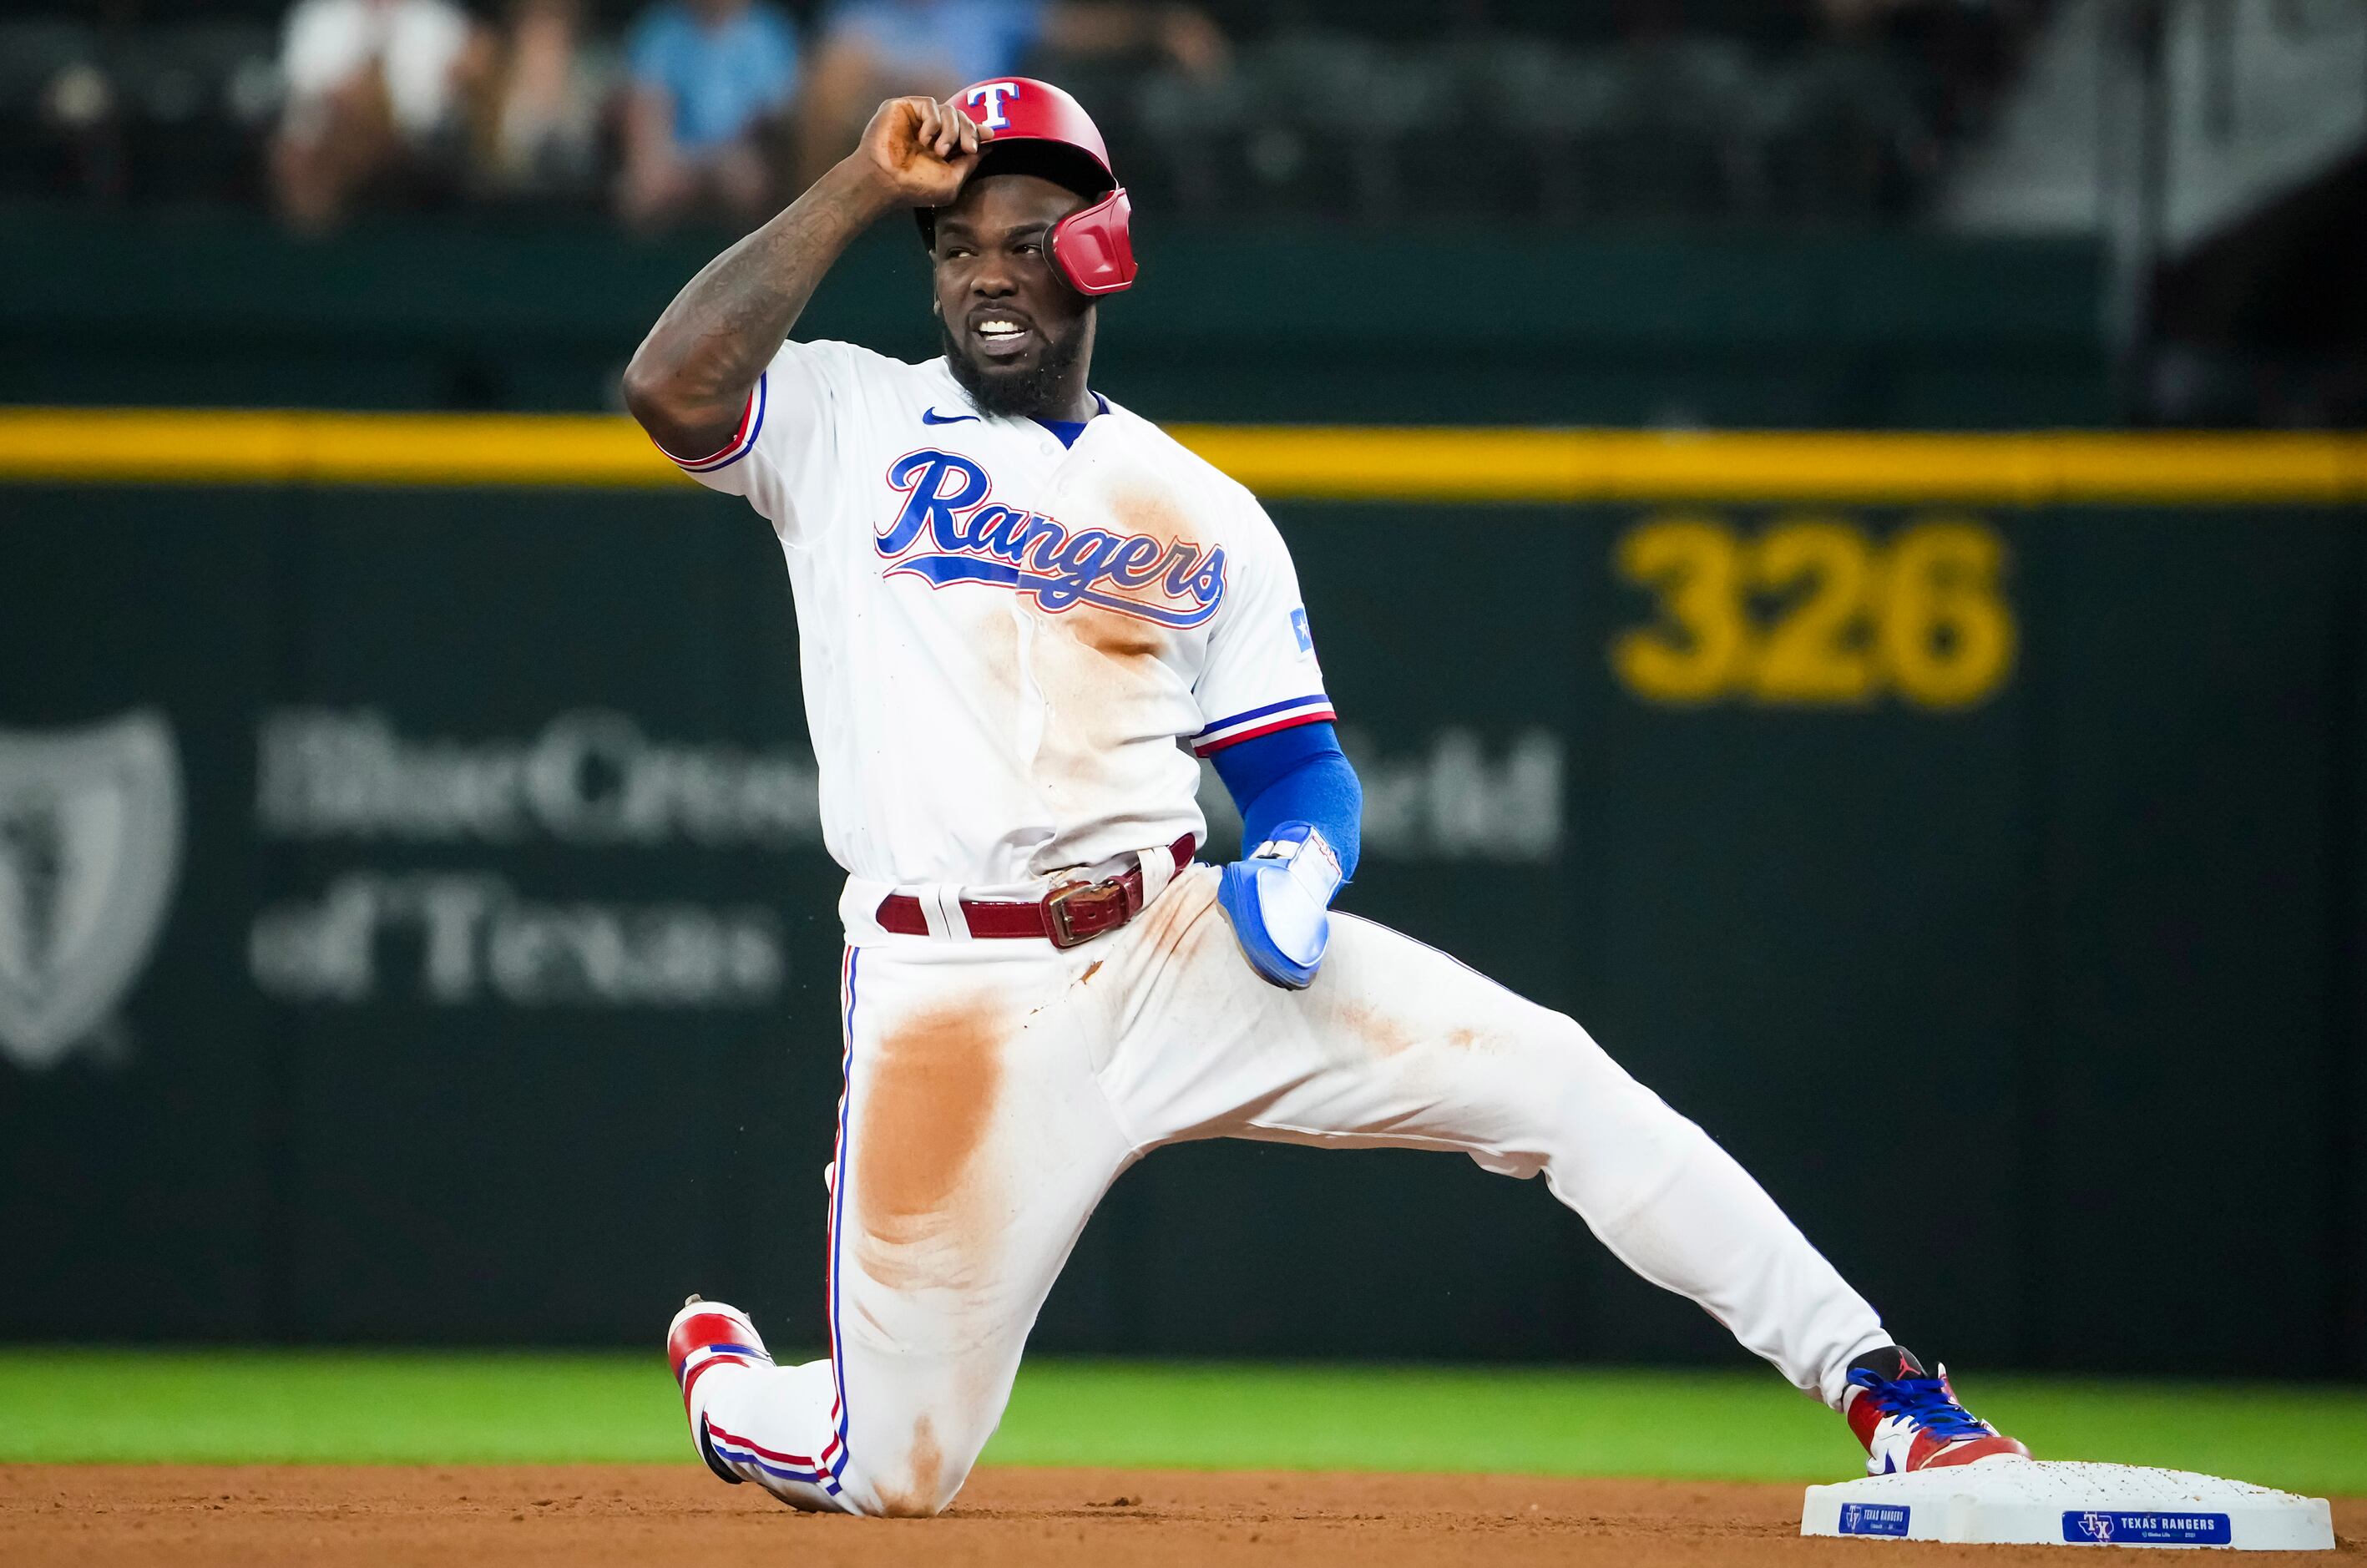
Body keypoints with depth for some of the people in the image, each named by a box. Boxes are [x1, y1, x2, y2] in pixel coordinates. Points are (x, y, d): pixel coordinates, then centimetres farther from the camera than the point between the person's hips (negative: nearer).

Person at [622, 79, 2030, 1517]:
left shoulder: (1206, 516, 13)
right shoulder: (845, 421, 6)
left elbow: (1302, 770, 15)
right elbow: (671, 387, -13)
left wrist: (1299, 860, -10)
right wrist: (860, 189, -10)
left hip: (1174, 951, 2)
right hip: (950, 1004, -2)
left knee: (1545, 1071, -17)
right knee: (892, 1475, -2)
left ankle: (1875, 1385, -15)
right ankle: (725, 1378, 34)